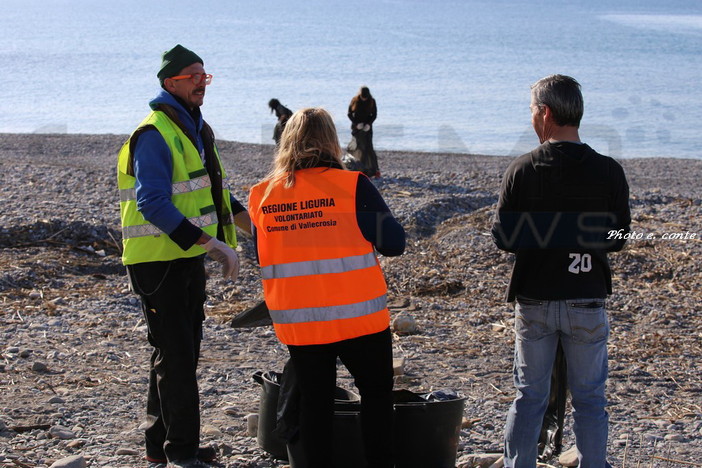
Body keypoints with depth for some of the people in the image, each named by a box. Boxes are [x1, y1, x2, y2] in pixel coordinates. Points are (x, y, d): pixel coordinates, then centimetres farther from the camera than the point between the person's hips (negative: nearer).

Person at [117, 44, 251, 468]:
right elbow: (154, 204, -26)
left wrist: (246, 218, 18)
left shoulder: (196, 129, 14)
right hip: (159, 259, -10)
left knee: (184, 350, 16)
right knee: (176, 353, -7)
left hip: (189, 257, 10)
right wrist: (210, 243, -29)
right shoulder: (155, 134, -17)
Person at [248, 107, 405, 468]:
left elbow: (261, 257, 12)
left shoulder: (261, 195, 1)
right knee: (376, 392, 13)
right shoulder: (351, 186, -11)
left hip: (295, 322, 3)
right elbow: (394, 242, -8)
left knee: (314, 401, 13)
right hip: (357, 317, -3)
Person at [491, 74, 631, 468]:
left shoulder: (523, 170, -8)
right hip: (587, 302, -1)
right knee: (589, 399, 9)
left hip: (533, 300, 1)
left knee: (529, 396, 11)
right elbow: (617, 240, 1)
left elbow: (503, 239, -4)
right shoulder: (609, 172, -8)